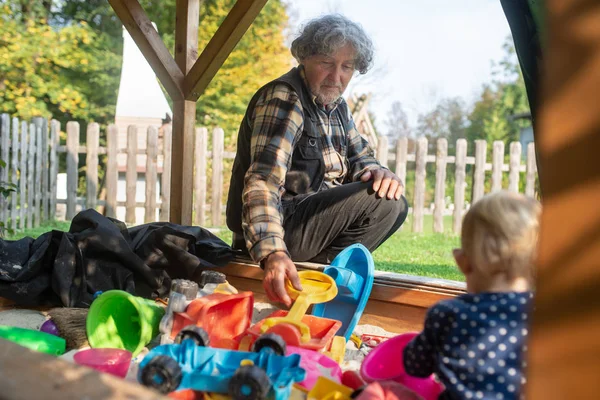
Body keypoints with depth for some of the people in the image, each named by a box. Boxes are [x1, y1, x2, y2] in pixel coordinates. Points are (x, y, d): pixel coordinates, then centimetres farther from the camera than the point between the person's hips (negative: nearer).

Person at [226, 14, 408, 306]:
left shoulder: (335, 104, 11)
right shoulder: (283, 99, -18)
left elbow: (359, 158, 15)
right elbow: (263, 183, -29)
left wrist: (378, 172, -12)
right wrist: (273, 252, -45)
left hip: (311, 214, 10)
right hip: (280, 227, -10)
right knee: (384, 202, -20)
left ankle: (319, 265, 1)